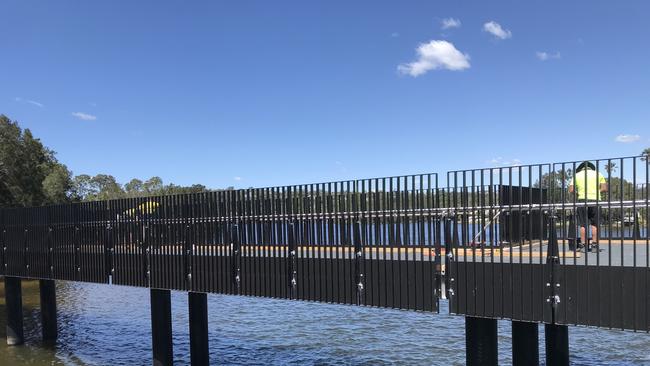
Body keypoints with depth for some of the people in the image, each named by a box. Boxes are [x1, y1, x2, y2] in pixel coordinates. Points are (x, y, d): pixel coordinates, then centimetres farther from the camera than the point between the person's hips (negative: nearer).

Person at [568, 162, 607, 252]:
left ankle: (584, 245, 0)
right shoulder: (597, 174, 12)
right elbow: (605, 188, 4)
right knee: (595, 224, 5)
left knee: (583, 225, 2)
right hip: (595, 200, 1)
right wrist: (596, 191, 17)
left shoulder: (577, 175, 9)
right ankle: (594, 245, 2)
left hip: (582, 200, -1)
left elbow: (571, 190, 0)